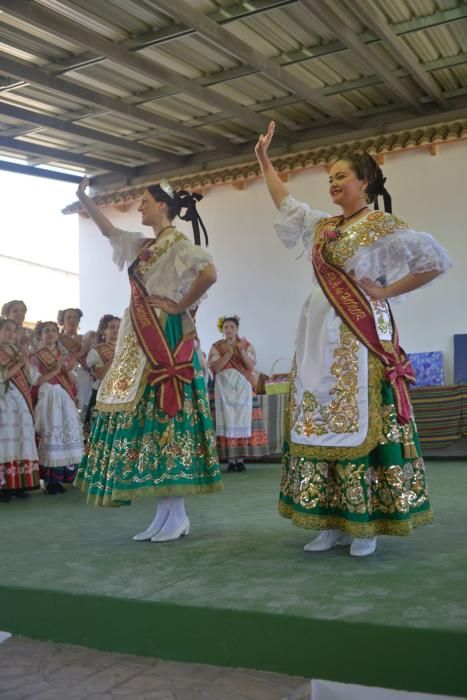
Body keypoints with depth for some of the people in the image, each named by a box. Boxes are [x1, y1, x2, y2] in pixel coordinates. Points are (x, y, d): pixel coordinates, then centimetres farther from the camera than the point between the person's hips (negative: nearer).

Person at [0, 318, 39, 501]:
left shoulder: (17, 351, 18)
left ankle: (18, 484, 8)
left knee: (20, 440, 4)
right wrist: (18, 365, -11)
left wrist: (25, 365, 1)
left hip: (20, 401, 7)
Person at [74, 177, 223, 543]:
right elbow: (109, 230, 35)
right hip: (140, 342, 9)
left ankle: (177, 515, -2)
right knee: (147, 419, 5)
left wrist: (179, 306, -16)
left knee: (165, 418, -9)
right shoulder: (143, 245, 18)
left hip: (166, 340, -9)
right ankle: (165, 513, 11)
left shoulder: (179, 244, -7)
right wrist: (84, 198, 35)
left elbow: (209, 273, -25)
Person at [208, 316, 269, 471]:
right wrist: (229, 353, -17)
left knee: (243, 421, -4)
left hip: (243, 388, 1)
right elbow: (215, 367, -8)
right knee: (227, 421, -6)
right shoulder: (216, 347, 6)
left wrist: (242, 351, -18)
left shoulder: (247, 345, 8)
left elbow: (251, 366, -4)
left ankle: (240, 459, 1)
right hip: (224, 389, -1)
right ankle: (230, 459, -2)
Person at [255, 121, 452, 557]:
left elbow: (437, 260, -8)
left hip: (358, 338, -7)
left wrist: (387, 291, -8)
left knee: (359, 423, -5)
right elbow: (284, 202, 30)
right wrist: (264, 160, 31)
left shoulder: (383, 227, -3)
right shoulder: (322, 226, 16)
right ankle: (332, 522, 11)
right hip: (319, 337, 7)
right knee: (318, 423, 4)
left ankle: (364, 525, 3)